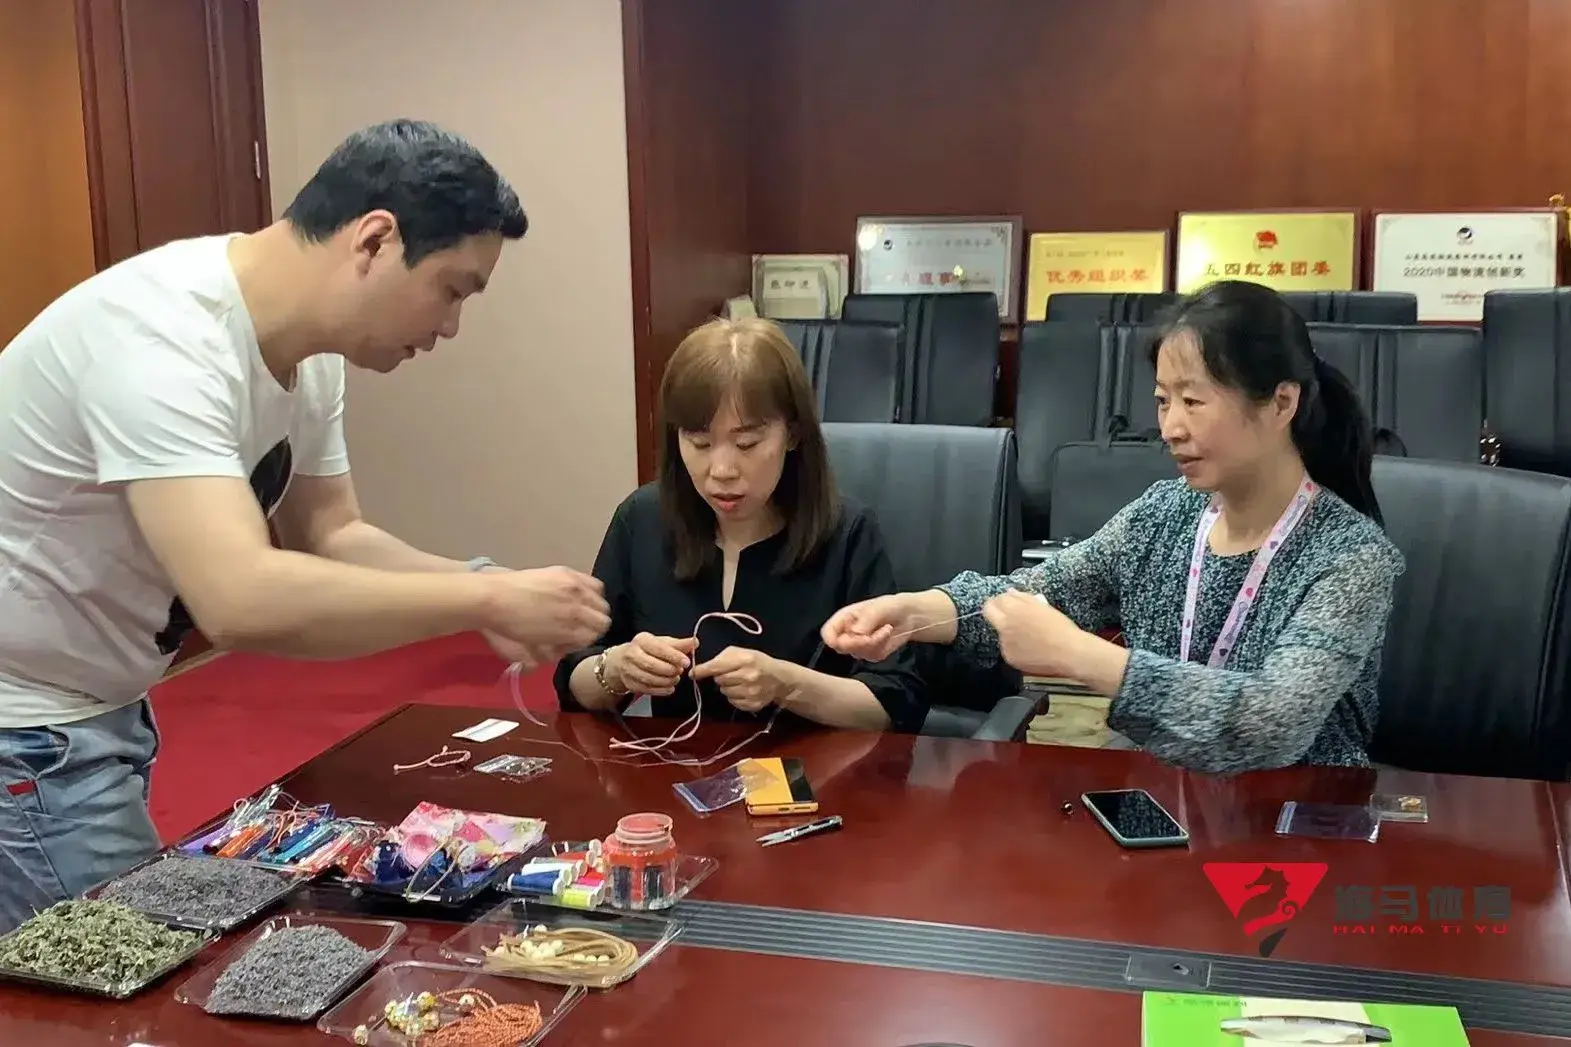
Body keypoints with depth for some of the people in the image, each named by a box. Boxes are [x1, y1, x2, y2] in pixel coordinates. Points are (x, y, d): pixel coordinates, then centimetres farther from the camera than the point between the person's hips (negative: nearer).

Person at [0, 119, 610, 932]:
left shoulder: (306, 352, -2)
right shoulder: (161, 338, -30)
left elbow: (331, 537, 6)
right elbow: (242, 603, -41)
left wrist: (483, 594, -11)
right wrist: (490, 597, -32)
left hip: (96, 709, 9)